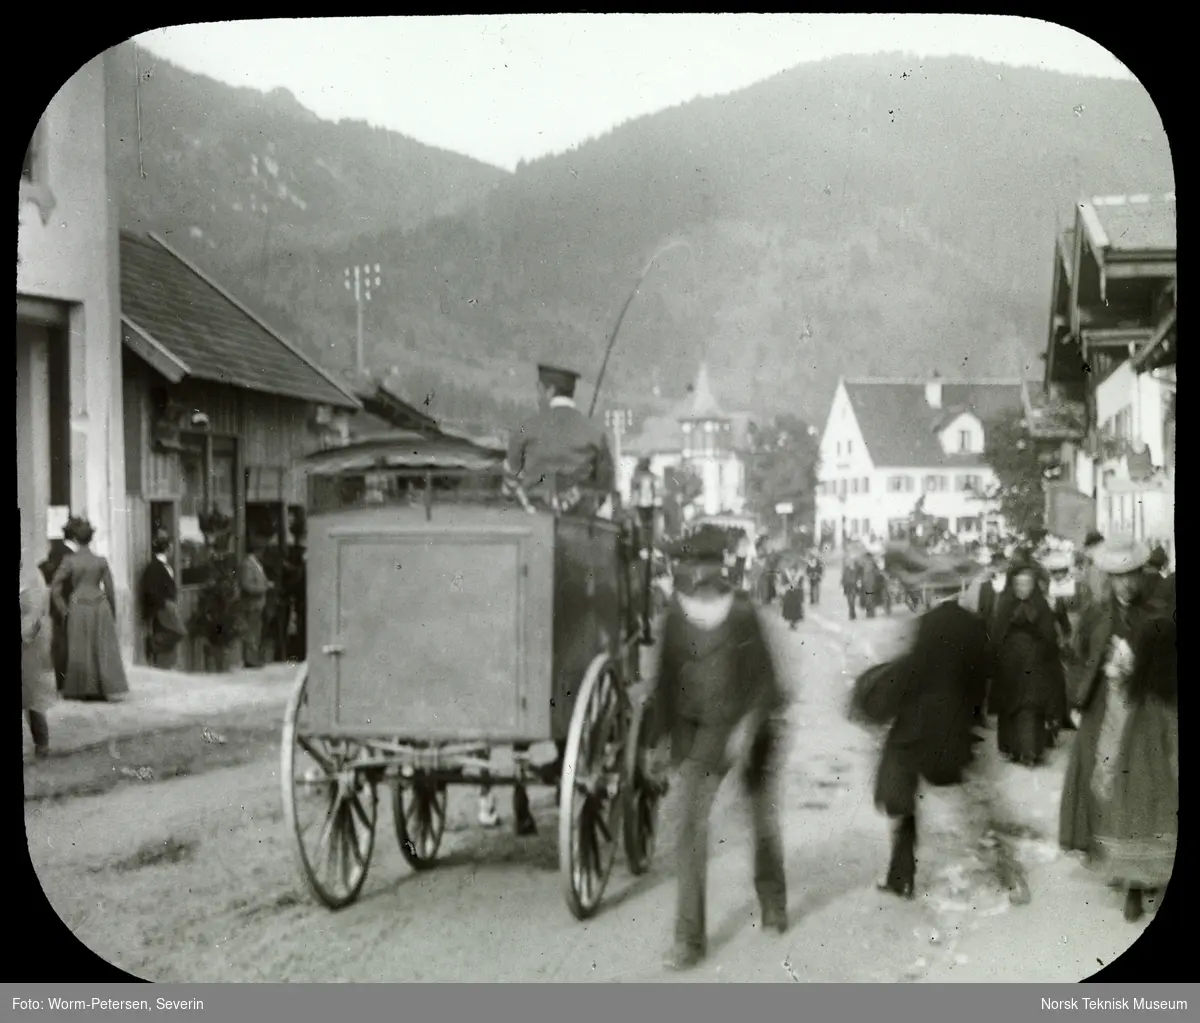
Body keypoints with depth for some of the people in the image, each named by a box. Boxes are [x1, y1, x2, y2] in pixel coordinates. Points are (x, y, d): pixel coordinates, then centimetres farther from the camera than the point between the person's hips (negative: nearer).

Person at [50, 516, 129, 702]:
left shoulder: (69, 561, -4)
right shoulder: (101, 561, 2)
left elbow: (55, 589, -5)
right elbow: (110, 590, 4)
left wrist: (64, 610, 4)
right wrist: (113, 613, 13)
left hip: (78, 607, -1)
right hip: (100, 604, 1)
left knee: (80, 650, 7)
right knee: (104, 647, 3)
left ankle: (82, 690, 12)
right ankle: (111, 688, -3)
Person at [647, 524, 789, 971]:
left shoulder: (743, 613, -10)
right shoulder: (677, 618, -5)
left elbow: (763, 678, -9)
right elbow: (667, 680, 4)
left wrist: (746, 727, -20)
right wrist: (658, 738, 7)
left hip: (752, 728, 0)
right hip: (702, 733, 0)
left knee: (765, 824, 13)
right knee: (691, 827, -12)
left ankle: (773, 906, 39)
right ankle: (689, 938, -7)